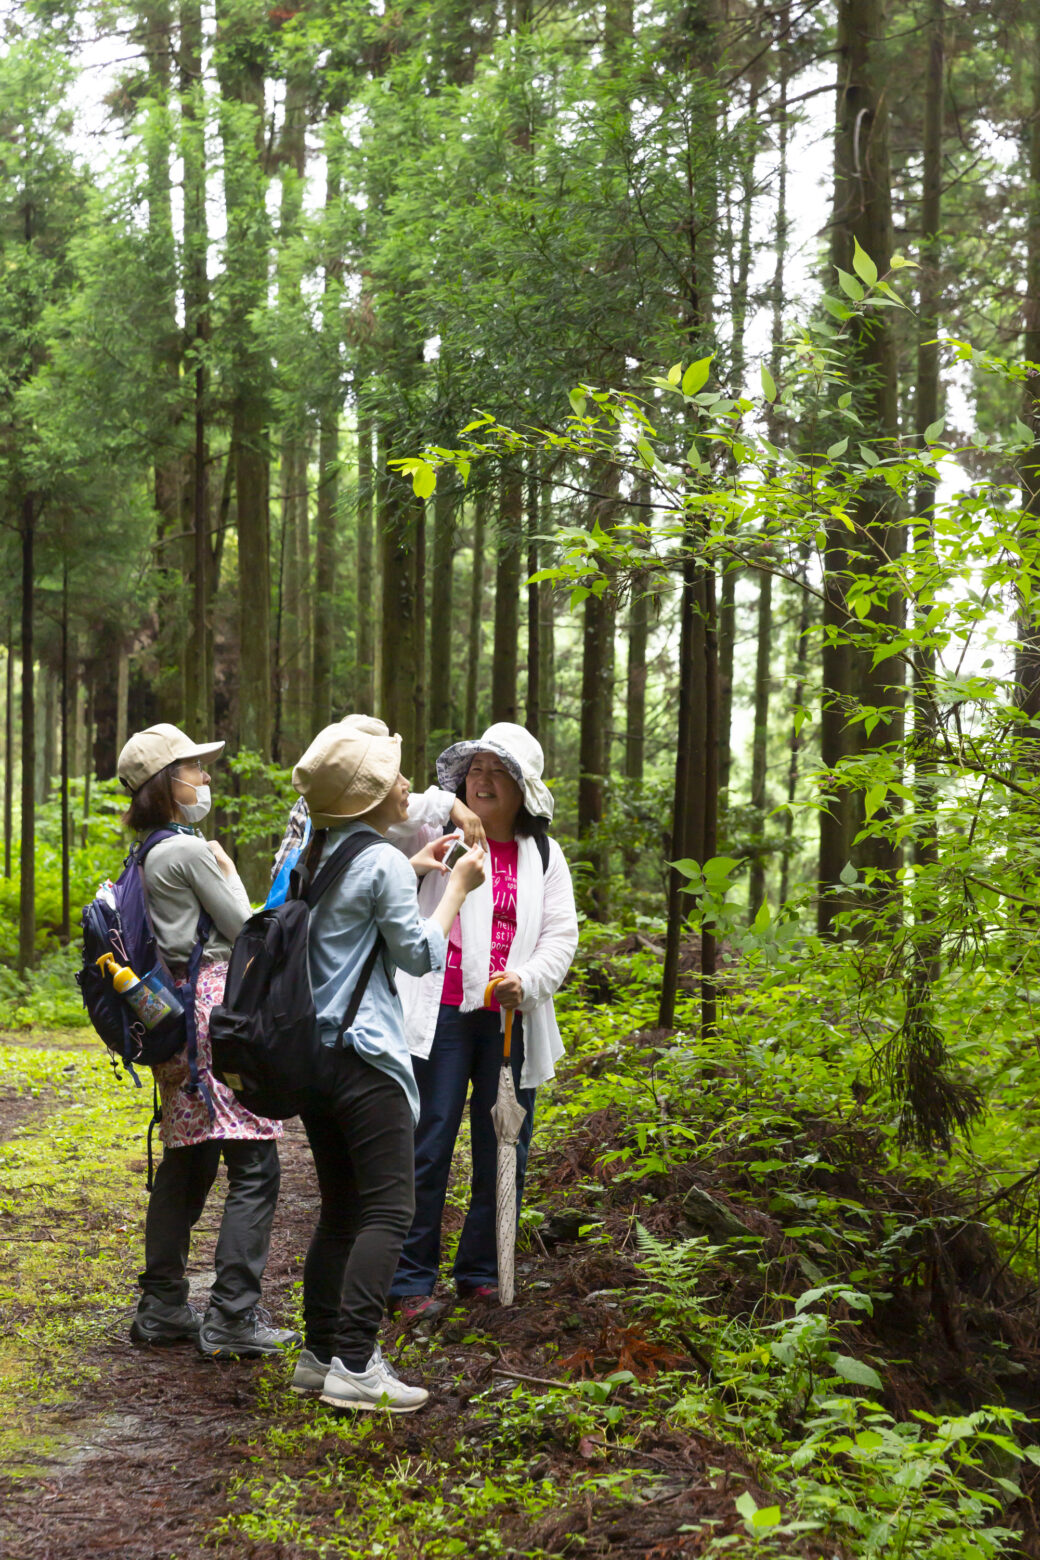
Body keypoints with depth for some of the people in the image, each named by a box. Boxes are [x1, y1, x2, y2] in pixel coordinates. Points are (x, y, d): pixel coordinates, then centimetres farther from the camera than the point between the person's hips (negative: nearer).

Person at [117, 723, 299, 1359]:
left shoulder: (149, 855, 15)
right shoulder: (192, 852, -12)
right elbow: (245, 930, -5)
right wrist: (229, 871, 7)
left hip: (177, 1014, 10)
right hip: (217, 1010, -10)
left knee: (187, 1164, 15)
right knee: (254, 1165, -8)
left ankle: (162, 1309, 20)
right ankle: (233, 1317, -10)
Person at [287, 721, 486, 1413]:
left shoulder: (318, 857, 13)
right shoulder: (382, 863, -13)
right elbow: (419, 954, -7)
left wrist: (409, 872, 26)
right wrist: (458, 886, 2)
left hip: (313, 1056, 9)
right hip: (364, 1057, -9)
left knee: (341, 1209, 14)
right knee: (388, 1209, -6)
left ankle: (319, 1355, 16)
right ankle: (355, 1365, -11)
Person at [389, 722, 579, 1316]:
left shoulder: (543, 854, 11)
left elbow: (562, 934, 6)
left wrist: (529, 980, -12)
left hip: (511, 1020, 3)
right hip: (443, 1015, -3)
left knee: (504, 1149, 8)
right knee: (428, 1145, -2)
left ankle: (482, 1274, 22)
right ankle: (413, 1279, 8)